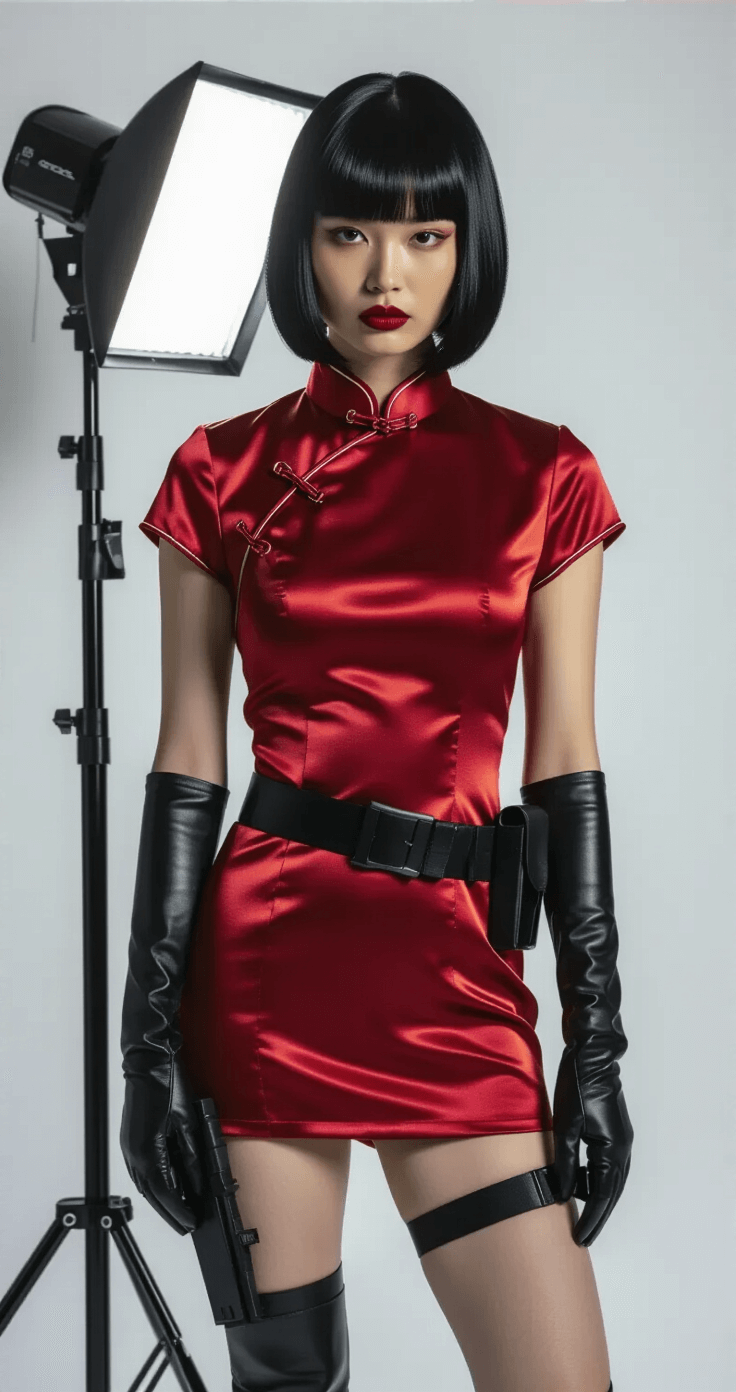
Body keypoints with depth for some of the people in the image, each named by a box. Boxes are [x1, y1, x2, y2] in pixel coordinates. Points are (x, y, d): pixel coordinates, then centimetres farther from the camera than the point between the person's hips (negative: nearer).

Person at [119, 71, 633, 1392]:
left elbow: (566, 769, 5)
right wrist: (150, 1039, 0)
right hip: (266, 955, 0)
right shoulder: (224, 474, 4)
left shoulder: (541, 477, 5)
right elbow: (187, 765, 4)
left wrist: (597, 1044, 1)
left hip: (454, 978, 1)